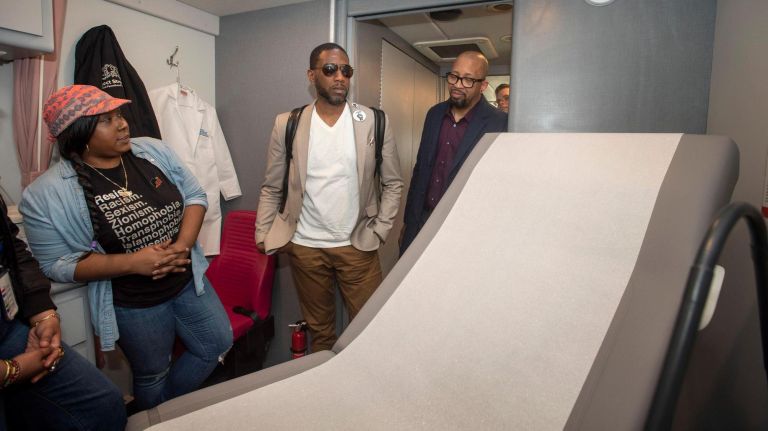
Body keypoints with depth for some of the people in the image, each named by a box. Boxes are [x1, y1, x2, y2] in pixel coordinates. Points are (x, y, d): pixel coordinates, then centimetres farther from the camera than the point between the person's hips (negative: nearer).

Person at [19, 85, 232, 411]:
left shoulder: (152, 151, -6)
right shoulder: (47, 195, -16)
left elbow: (194, 195, -2)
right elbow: (57, 264, -13)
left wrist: (184, 245, -18)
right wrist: (132, 262, -25)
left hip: (188, 280, 4)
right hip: (132, 305, -4)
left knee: (218, 343, 18)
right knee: (152, 375, 18)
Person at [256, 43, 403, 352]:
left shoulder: (374, 122, -2)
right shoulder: (287, 125, -1)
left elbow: (393, 183, 2)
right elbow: (272, 189, 4)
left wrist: (378, 232, -3)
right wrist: (263, 237, -2)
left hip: (358, 246, 0)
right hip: (304, 247, 1)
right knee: (319, 330, 16)